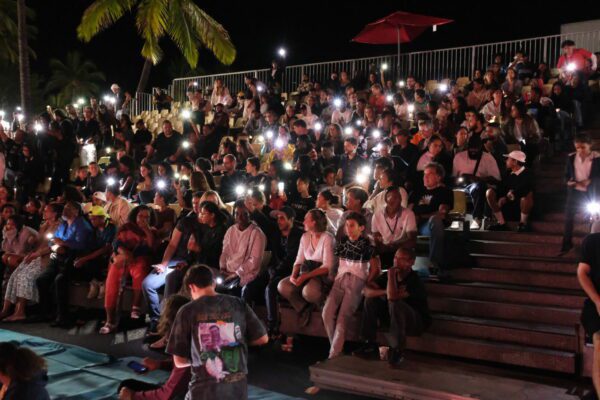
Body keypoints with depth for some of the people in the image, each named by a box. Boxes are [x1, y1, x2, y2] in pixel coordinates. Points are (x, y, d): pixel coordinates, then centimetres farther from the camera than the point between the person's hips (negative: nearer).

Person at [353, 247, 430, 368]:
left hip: (417, 323, -7)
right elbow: (366, 290, -10)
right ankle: (370, 345, -6)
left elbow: (392, 296, -38)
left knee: (395, 303, -35)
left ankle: (397, 351, -24)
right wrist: (385, 292, -25)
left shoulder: (414, 281, -24)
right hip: (394, 317, 7)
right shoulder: (389, 275, -3)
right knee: (370, 299, -8)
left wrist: (391, 275, -27)